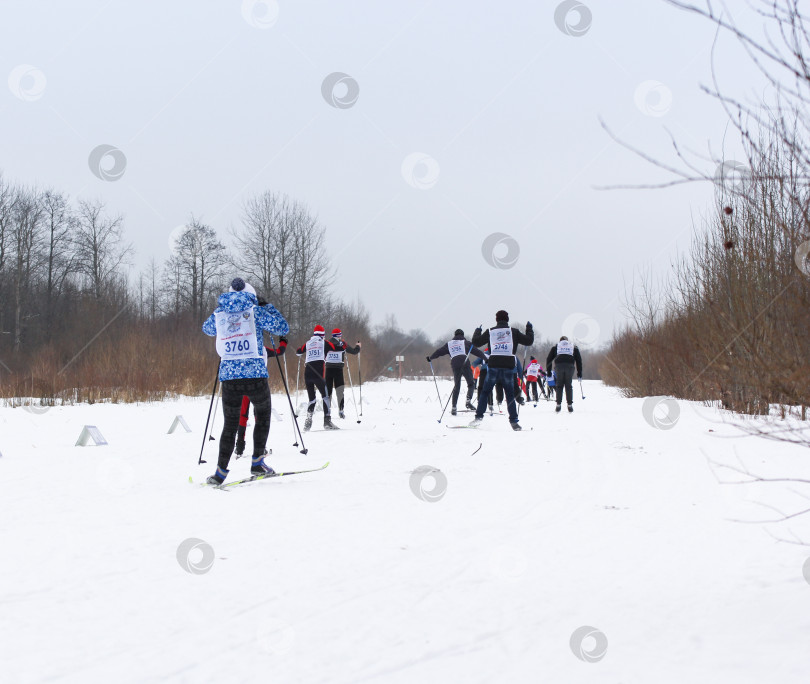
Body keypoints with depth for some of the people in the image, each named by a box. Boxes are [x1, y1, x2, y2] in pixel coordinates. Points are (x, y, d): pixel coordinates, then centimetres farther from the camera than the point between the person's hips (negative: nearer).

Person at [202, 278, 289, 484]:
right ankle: (257, 462, 14)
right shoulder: (255, 312, 0)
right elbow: (283, 328, 3)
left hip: (229, 376, 3)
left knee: (230, 424, 11)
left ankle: (221, 471, 1)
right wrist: (270, 309, 17)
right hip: (255, 374, -3)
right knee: (262, 416, 19)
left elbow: (207, 329, 32)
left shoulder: (219, 314, 11)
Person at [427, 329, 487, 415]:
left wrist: (430, 358, 38)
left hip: (455, 366, 2)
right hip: (465, 364, -2)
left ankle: (453, 407, 3)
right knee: (471, 384, 6)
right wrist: (486, 359, 19)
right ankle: (468, 401, -19)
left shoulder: (449, 344, 22)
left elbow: (439, 351, 24)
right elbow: (477, 351, 13)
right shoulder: (466, 342, 17)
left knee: (456, 386, 10)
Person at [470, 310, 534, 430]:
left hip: (493, 366, 0)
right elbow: (529, 341, 7)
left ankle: (479, 416, 2)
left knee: (485, 392, 11)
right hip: (508, 366, 0)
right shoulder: (514, 332, 5)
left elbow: (476, 342, 11)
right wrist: (529, 329, 25)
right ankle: (514, 422, -1)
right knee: (510, 394, 6)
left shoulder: (490, 332, 7)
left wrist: (477, 331, 30)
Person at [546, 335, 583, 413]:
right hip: (570, 366, 0)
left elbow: (549, 358, 18)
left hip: (558, 366, 0)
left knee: (559, 386, 6)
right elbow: (579, 360, 20)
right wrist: (579, 371, 21)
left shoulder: (555, 347, 24)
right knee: (568, 385, 5)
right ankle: (570, 405, -1)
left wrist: (548, 370, 20)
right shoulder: (574, 347, 26)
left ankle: (558, 404, -2)